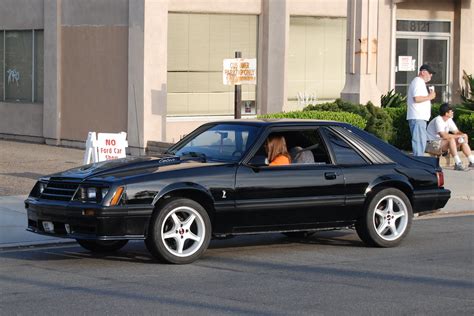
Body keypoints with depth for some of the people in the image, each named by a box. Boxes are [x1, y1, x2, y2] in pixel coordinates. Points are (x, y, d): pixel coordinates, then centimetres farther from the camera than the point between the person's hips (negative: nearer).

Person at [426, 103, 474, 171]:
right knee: (451, 139, -33)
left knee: (463, 141, -2)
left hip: (442, 143, 9)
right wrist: (458, 136, -26)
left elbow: (456, 131, 8)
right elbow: (443, 135, -34)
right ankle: (457, 163, -36)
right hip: (432, 144, -9)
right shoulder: (438, 120, -23)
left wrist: (463, 135, -16)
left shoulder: (449, 120, 5)